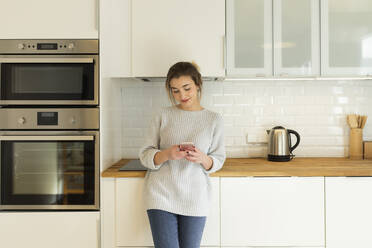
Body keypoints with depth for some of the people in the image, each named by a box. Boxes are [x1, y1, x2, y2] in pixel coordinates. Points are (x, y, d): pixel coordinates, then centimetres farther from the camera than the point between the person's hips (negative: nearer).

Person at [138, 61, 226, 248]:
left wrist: (203, 159, -16)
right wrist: (166, 154, -18)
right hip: (161, 193, -1)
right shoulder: (162, 116, 3)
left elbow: (218, 160, 6)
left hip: (195, 197, 1)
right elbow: (145, 155, 2)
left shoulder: (214, 119, 4)